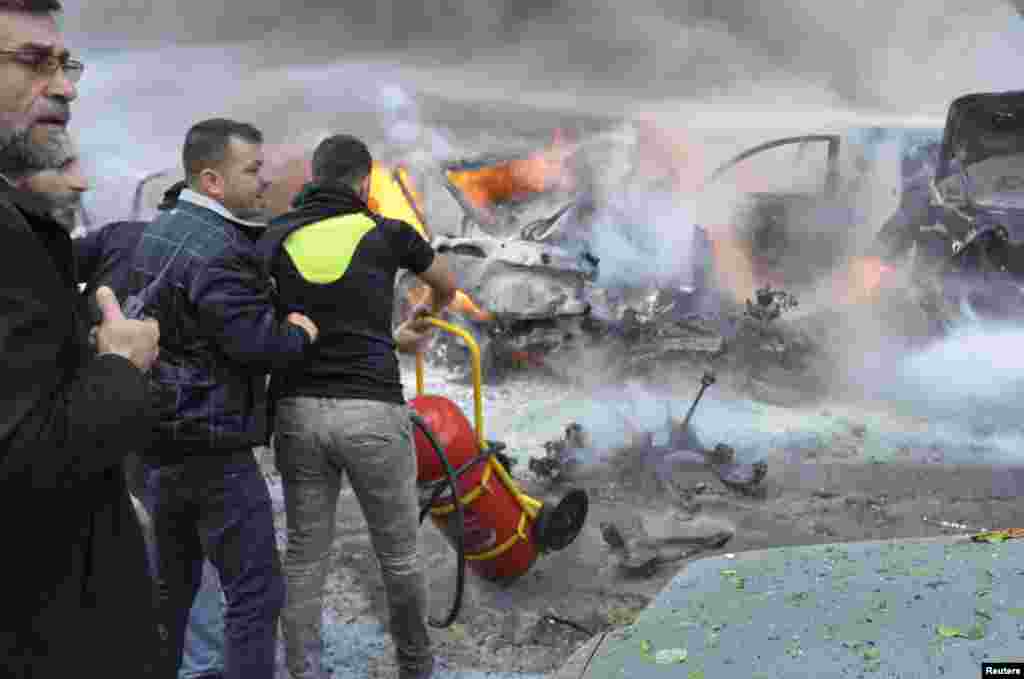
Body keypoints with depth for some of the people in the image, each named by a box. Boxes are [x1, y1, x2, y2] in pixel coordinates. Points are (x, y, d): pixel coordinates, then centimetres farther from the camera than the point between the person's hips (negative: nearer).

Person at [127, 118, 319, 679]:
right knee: (256, 592, -2)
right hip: (212, 447, -9)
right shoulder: (219, 250, -20)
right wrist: (300, 333, -2)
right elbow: (259, 343, -24)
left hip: (156, 441, 10)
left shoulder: (155, 232, 11)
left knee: (170, 584, 20)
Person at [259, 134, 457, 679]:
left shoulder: (274, 237, 7)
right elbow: (447, 285, 23)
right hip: (372, 413, -2)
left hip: (298, 410, 3)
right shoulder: (387, 233, 3)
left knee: (304, 557, 12)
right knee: (398, 552, 15)